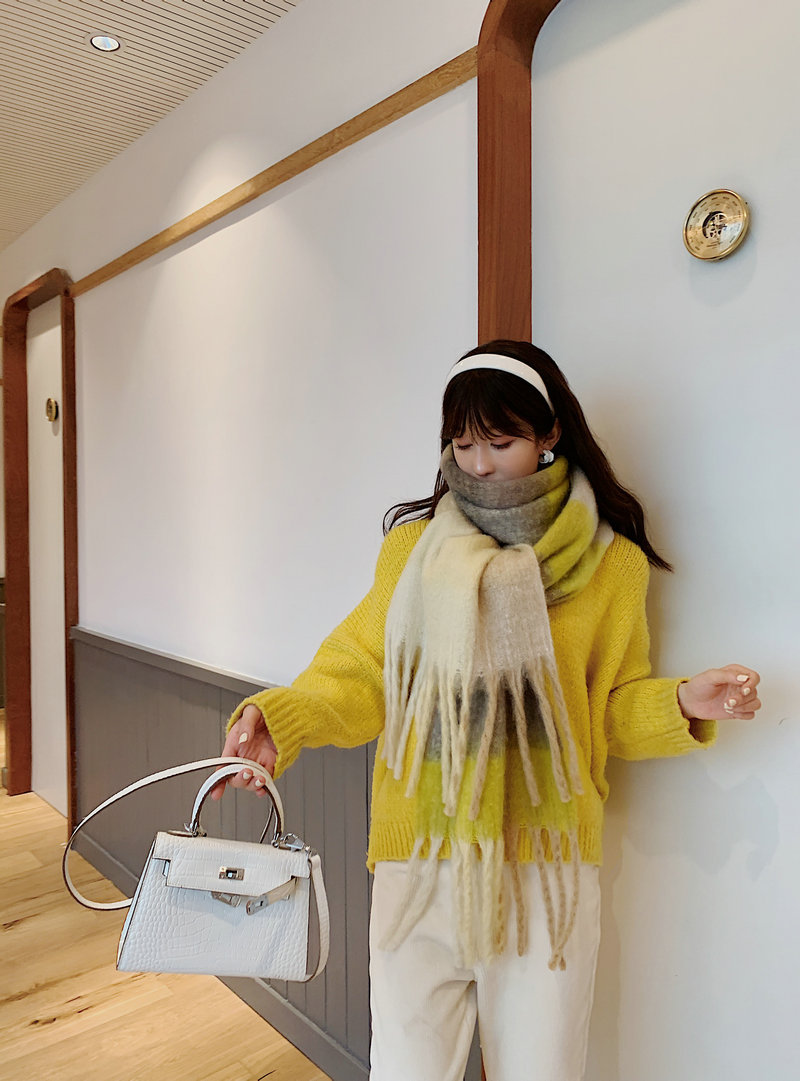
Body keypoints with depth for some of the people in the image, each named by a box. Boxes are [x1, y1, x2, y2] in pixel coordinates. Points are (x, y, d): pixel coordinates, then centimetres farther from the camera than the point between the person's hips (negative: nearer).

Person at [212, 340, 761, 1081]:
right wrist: (281, 719, -17)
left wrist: (679, 704, -11)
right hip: (421, 859, 0)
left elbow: (610, 711, 8)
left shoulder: (610, 562, 1)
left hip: (546, 865, 0)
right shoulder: (413, 545, 1)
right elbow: (363, 679, -1)